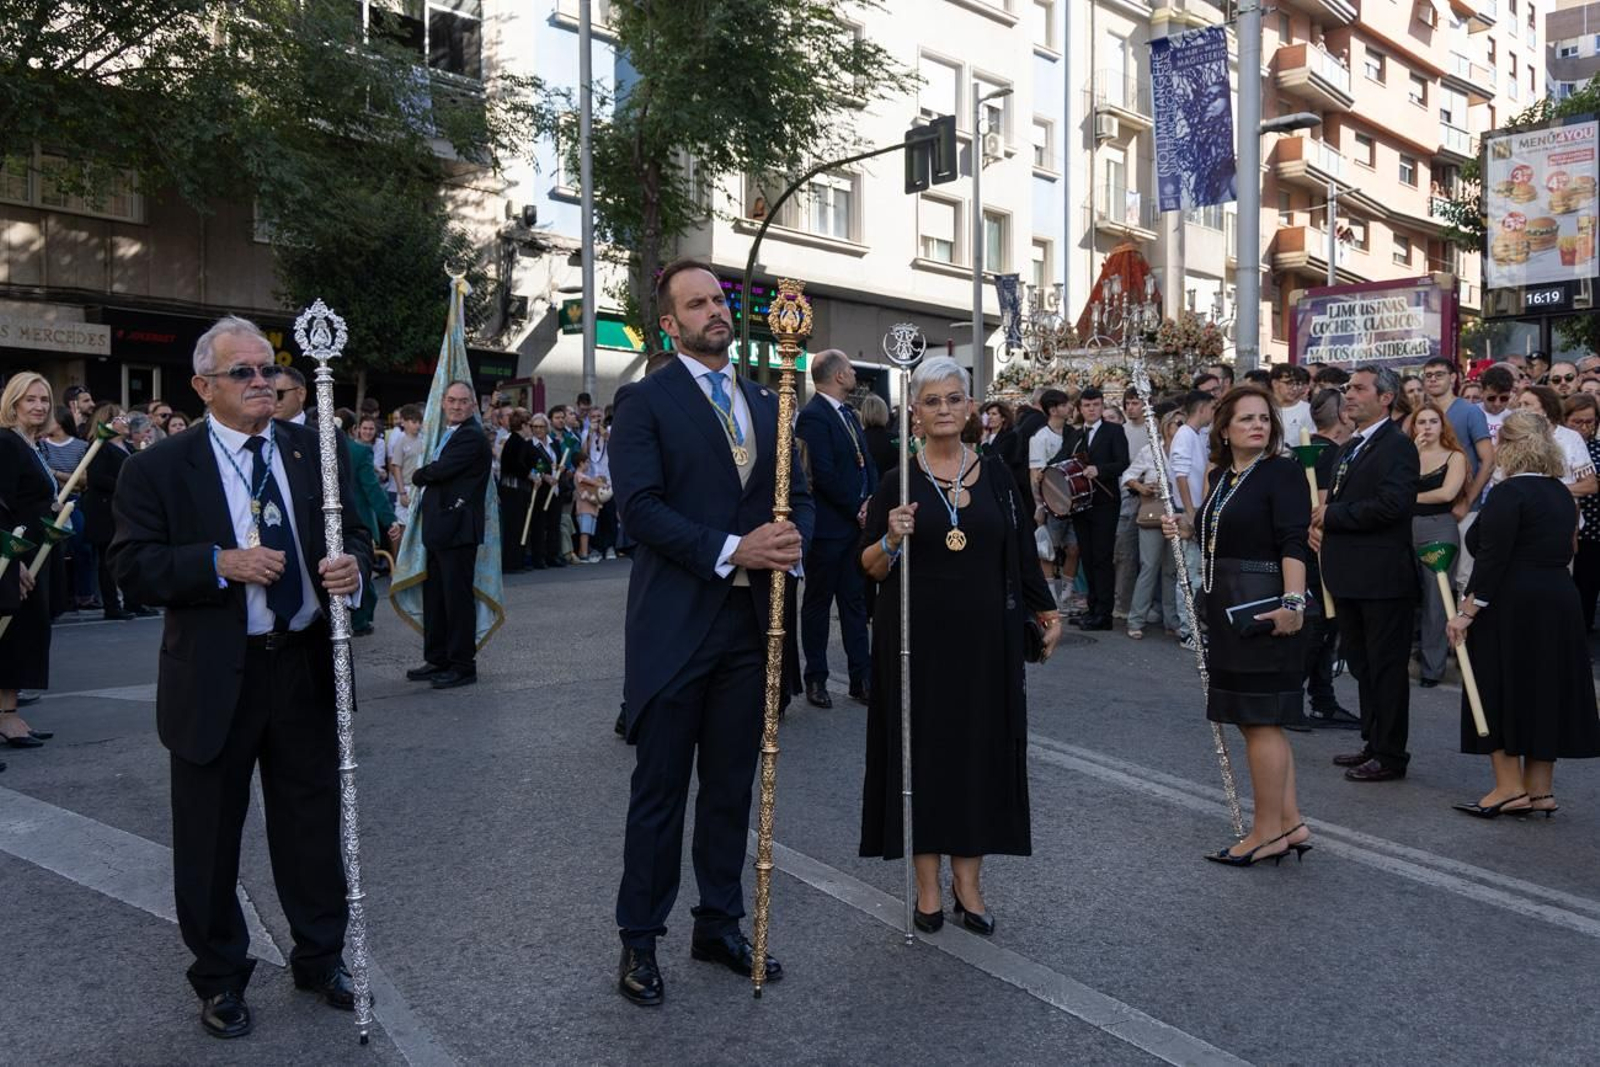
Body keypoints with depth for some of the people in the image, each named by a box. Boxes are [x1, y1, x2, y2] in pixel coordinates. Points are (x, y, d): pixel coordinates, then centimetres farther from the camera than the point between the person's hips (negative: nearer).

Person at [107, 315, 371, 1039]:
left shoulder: (316, 452, 5)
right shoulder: (160, 468, -4)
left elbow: (354, 533, 8)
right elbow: (132, 564, -9)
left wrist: (353, 566, -15)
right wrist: (221, 565, -22)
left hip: (306, 667, 3)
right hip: (215, 677, -2)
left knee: (313, 822, 15)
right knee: (209, 836, 11)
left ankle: (321, 957, 34)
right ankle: (219, 978, 30)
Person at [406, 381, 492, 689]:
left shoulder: (472, 437, -12)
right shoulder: (448, 435, 19)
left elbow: (441, 470, -19)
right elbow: (434, 474, 18)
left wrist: (418, 475, -2)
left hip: (457, 529, -10)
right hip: (439, 529, 10)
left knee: (457, 597, -4)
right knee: (434, 596, 14)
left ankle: (463, 665, 4)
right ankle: (437, 660, 24)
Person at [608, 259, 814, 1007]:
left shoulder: (765, 403, 14)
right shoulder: (645, 401, -4)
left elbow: (798, 494, 12)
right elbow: (639, 506, -15)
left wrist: (792, 540, -11)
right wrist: (731, 549, -22)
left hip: (750, 621, 5)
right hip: (674, 625, -5)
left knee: (732, 786, 14)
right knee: (660, 789, 5)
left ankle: (720, 925, 28)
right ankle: (639, 940, 19)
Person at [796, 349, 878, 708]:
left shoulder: (849, 414, 14)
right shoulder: (812, 417, -14)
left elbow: (867, 462, 14)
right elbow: (824, 475, -20)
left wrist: (872, 502, -2)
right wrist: (858, 509, -12)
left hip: (857, 523, 8)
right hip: (828, 528, -8)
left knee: (855, 602, 11)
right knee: (818, 603, 5)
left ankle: (861, 678, 16)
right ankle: (816, 679, 16)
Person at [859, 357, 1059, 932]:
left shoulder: (995, 475, 6)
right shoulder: (897, 481, -1)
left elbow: (1021, 550, 11)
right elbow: (870, 567, -1)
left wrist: (1047, 611, 10)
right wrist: (892, 540, -20)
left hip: (984, 638, 2)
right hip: (917, 639, -2)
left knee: (980, 749, 6)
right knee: (922, 749, 4)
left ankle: (967, 879, 20)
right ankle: (927, 883, 16)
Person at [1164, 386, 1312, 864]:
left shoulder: (1282, 471, -9)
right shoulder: (1220, 476, 14)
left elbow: (1293, 542, -18)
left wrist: (1293, 602, -26)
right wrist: (1184, 532, 7)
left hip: (1265, 610, -9)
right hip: (1228, 609, 9)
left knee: (1260, 719, -3)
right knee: (1259, 720, 13)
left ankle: (1267, 831, 7)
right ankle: (1289, 823, 21)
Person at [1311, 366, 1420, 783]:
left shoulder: (1397, 445, -12)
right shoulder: (1348, 448, 17)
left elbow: (1391, 504, -24)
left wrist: (1333, 515, -15)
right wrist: (1318, 523, 3)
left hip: (1383, 577, -9)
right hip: (1350, 577, 9)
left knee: (1386, 667, -1)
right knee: (1362, 665, 16)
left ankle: (1390, 755, 8)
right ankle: (1372, 743, 27)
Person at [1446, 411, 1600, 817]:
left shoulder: (1509, 493, -14)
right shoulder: (1561, 494, 12)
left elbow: (1492, 558, -19)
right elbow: (1560, 552, 16)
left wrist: (1467, 611, -16)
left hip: (1510, 607, -8)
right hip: (1559, 603, 8)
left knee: (1499, 691, 1)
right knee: (1543, 691, 11)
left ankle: (1510, 786, 1)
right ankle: (1540, 790, 16)